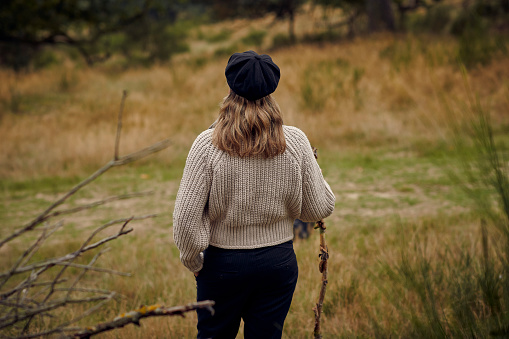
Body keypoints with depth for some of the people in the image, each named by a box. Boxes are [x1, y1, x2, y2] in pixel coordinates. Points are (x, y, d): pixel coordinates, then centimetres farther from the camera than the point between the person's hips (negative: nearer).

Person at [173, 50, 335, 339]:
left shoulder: (208, 144, -14)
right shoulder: (296, 142, -8)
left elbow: (186, 216, -13)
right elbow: (320, 209, -1)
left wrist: (193, 261, 4)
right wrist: (315, 172, 18)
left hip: (223, 263, -1)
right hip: (279, 261, 2)